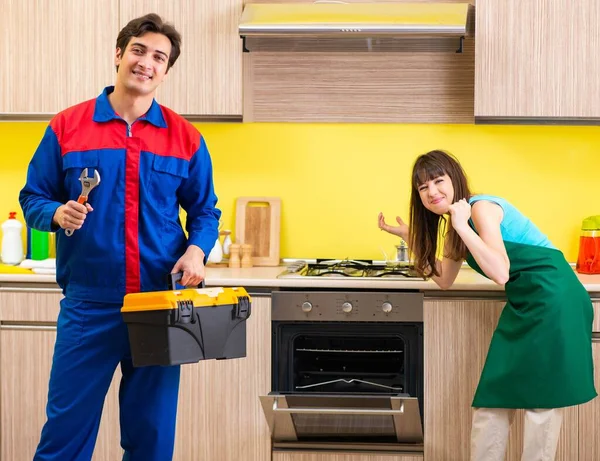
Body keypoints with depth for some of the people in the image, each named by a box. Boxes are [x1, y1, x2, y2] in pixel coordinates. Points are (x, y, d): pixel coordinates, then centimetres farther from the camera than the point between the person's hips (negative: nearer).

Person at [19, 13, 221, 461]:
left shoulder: (186, 138, 6)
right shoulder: (67, 127, 2)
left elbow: (205, 211, 11)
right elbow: (33, 198, 6)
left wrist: (197, 250, -9)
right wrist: (58, 213, -15)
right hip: (87, 306, -1)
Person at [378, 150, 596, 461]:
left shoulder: (482, 208, -15)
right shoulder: (456, 222, 12)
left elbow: (500, 273, -27)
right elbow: (444, 279, 17)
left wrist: (462, 226, -26)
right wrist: (408, 236, 15)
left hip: (554, 300, -10)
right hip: (523, 305, 10)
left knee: (541, 398, -3)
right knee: (495, 395, 10)